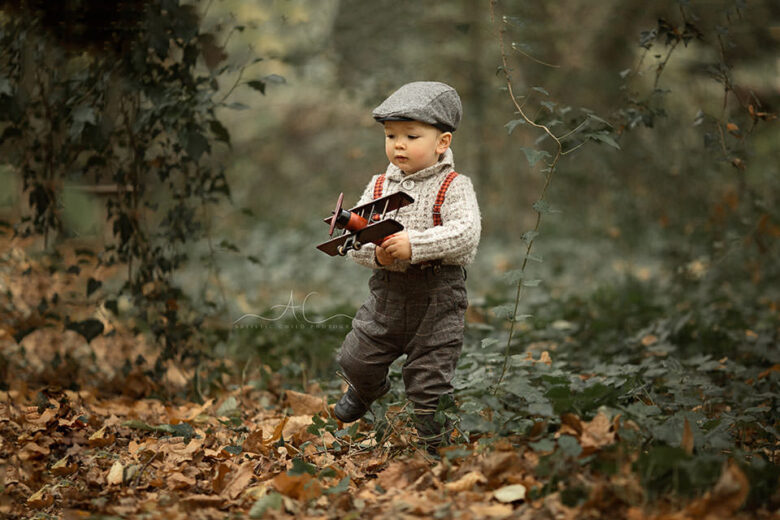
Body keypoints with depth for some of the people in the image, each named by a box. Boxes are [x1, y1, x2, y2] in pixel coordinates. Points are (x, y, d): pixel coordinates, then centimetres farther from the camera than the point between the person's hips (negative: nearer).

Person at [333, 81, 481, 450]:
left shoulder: (453, 187, -9)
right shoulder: (379, 187, 5)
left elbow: (466, 233, -23)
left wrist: (415, 243, -31)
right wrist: (375, 253, -20)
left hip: (437, 298, -5)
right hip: (387, 292, 5)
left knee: (430, 379, 0)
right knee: (356, 360, 14)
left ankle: (438, 446, 21)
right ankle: (367, 390, 50)